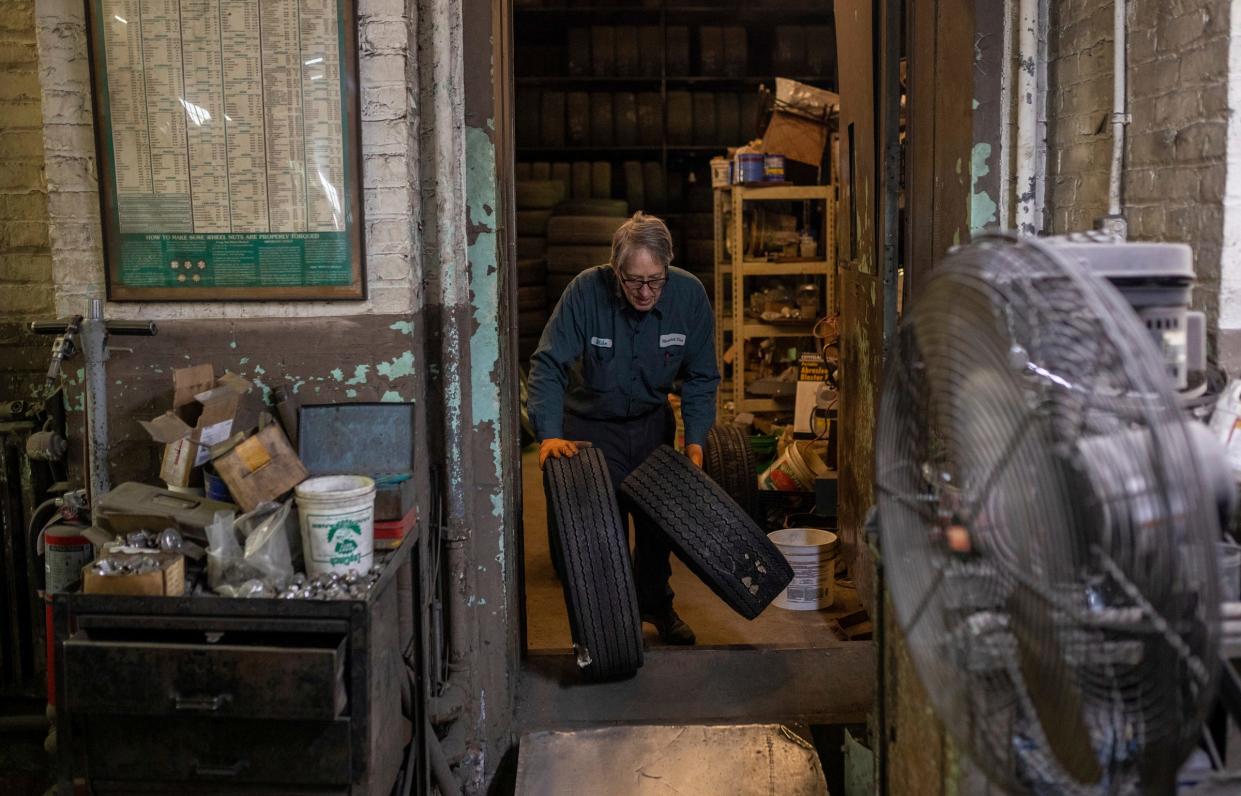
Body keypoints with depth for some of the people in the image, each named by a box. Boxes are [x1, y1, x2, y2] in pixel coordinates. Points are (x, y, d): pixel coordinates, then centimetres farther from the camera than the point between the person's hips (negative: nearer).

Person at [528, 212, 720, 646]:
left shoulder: (689, 294, -19)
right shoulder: (586, 291, -28)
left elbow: (701, 376, -8)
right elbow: (548, 364, -27)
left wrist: (695, 438, -16)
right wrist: (548, 434, -38)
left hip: (652, 420, 3)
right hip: (591, 423, -3)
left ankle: (655, 603, 34)